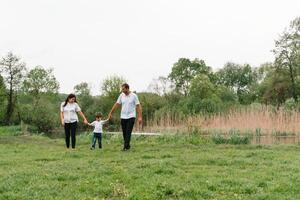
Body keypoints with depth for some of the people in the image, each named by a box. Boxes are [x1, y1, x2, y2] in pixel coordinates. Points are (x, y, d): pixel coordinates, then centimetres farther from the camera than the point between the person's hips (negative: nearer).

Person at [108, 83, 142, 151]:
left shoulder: (134, 96, -7)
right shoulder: (121, 95, 4)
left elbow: (138, 106, -8)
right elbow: (117, 104, 13)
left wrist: (140, 117, -14)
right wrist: (110, 113, 14)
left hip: (131, 117, -4)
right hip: (123, 117, 4)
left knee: (128, 132, -11)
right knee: (124, 132, 7)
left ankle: (126, 147, -12)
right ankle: (127, 145, 20)